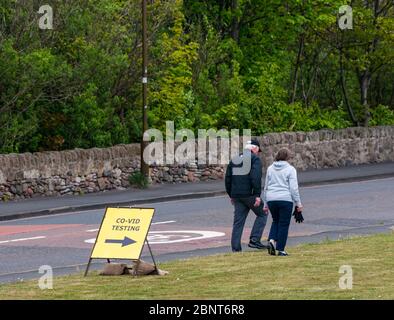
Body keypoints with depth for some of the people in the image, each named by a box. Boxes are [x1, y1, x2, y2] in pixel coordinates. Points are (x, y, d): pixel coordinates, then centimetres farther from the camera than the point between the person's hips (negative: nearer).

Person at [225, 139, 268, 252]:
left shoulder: (234, 160, 17)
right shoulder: (254, 159, -3)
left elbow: (227, 179, 17)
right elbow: (256, 178, -16)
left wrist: (231, 195, 23)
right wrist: (257, 195, -17)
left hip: (236, 195, 6)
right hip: (249, 195, -6)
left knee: (238, 222, 7)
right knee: (262, 214, 9)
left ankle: (236, 248, 2)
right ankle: (254, 240, -3)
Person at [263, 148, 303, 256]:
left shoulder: (270, 169, 10)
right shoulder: (290, 169, -3)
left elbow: (266, 187, 14)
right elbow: (294, 188, -6)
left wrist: (266, 204, 21)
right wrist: (298, 203, 0)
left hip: (271, 199, 4)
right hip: (285, 199, -4)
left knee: (275, 221, 21)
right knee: (284, 224, 4)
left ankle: (272, 240, -2)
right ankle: (280, 249, 4)